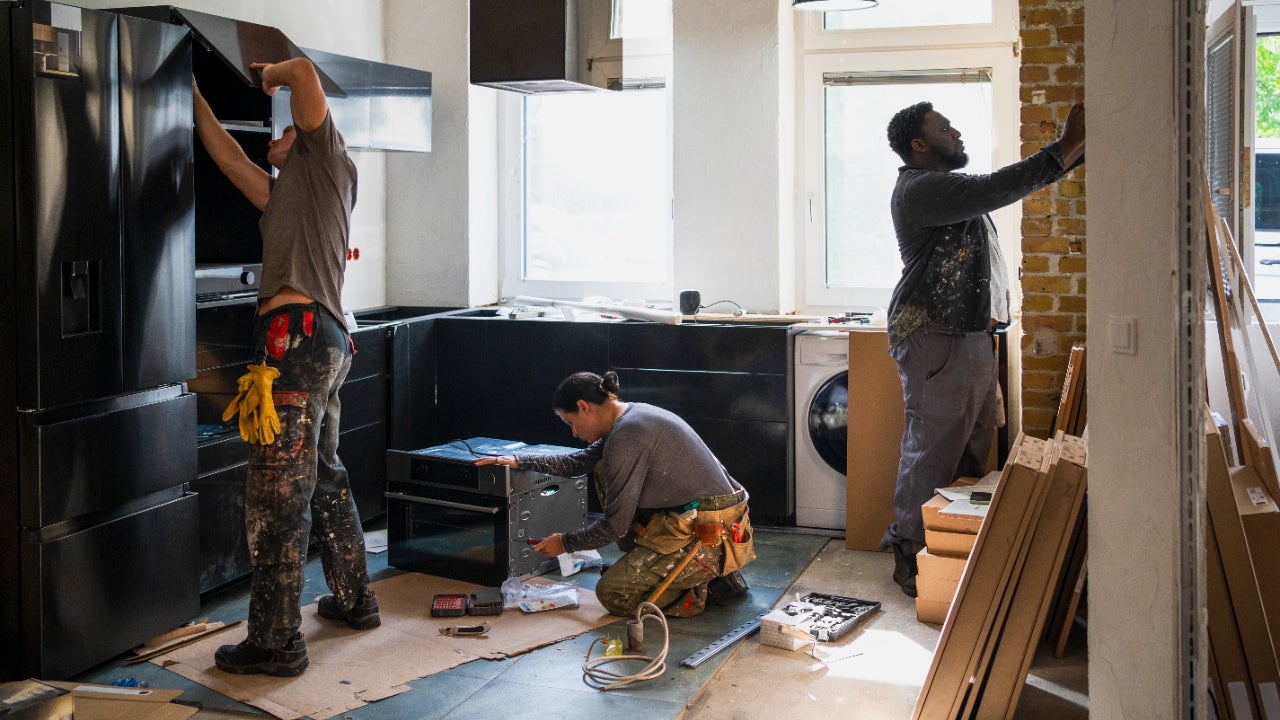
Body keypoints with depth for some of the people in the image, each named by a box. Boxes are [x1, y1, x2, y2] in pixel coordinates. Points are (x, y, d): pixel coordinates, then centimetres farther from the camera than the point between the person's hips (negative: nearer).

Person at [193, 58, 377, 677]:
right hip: (325, 342, 10)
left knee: (277, 495, -9)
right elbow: (228, 157, 32)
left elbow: (305, 73, -4)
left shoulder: (325, 156, 7)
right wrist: (194, 92, 36)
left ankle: (276, 642, -5)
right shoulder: (283, 193, 30)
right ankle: (354, 600, 33)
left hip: (301, 333, -10)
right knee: (324, 480, 20)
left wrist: (267, 77, 16)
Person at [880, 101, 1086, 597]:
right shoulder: (919, 188, -12)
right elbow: (996, 189, -24)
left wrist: (1079, 148, 14)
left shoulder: (949, 184, 21)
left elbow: (1018, 182, 25)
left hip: (972, 335, 10)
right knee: (933, 452, -7)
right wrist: (1067, 146, -22)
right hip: (936, 339, -10)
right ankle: (911, 553, 2)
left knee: (973, 451, 12)